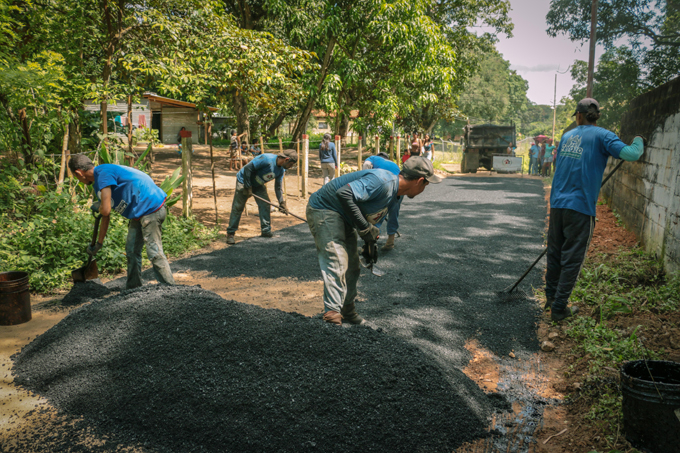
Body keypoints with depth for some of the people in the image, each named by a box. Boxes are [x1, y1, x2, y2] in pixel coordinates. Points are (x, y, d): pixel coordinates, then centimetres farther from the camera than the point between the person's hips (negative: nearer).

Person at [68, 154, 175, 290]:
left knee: (154, 253, -8)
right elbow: (105, 217, 24)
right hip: (140, 212, 11)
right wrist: (98, 244, 29)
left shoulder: (104, 173, -17)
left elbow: (105, 210, -23)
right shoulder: (98, 183, 16)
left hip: (152, 208, -11)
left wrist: (97, 208, 2)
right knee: (131, 251, 16)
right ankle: (132, 289, 27)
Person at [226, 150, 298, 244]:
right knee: (237, 207, -4)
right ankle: (230, 234, 5)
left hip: (258, 185, 7)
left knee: (265, 205, -1)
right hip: (244, 181, -7)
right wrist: (248, 187, -25)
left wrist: (282, 203, -6)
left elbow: (278, 187, 2)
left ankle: (266, 231, 9)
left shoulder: (281, 170, -7)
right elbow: (247, 168, -29)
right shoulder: (266, 159, -32)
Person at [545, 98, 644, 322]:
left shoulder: (567, 136, 14)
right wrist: (638, 141, 8)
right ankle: (559, 308, 7)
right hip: (580, 207, -5)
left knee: (554, 254, 16)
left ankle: (551, 297, 30)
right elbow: (630, 154, -16)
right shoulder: (601, 135, -4)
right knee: (571, 259, 2)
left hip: (557, 204, 5)